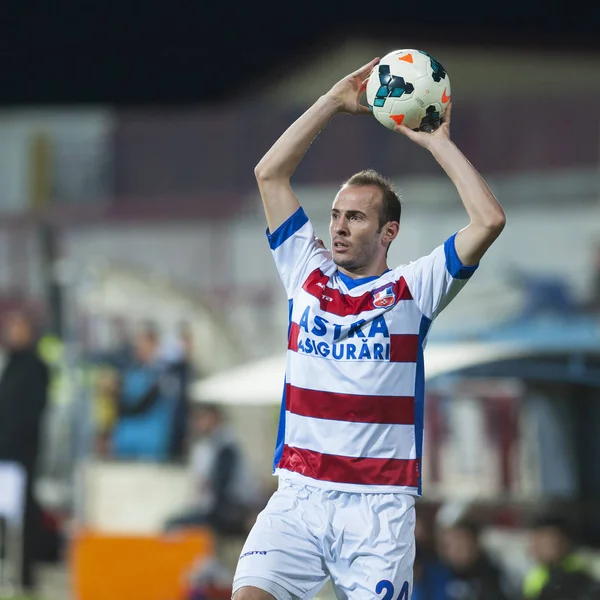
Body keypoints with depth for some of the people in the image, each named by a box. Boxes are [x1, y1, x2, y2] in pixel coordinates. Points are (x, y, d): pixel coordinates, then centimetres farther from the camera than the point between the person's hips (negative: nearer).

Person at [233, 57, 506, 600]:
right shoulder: (307, 275, 14)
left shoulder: (413, 290, 5)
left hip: (380, 504, -2)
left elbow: (489, 220, -6)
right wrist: (334, 102, 13)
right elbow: (269, 174, 15)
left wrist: (438, 142, 2)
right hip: (298, 495, 2)